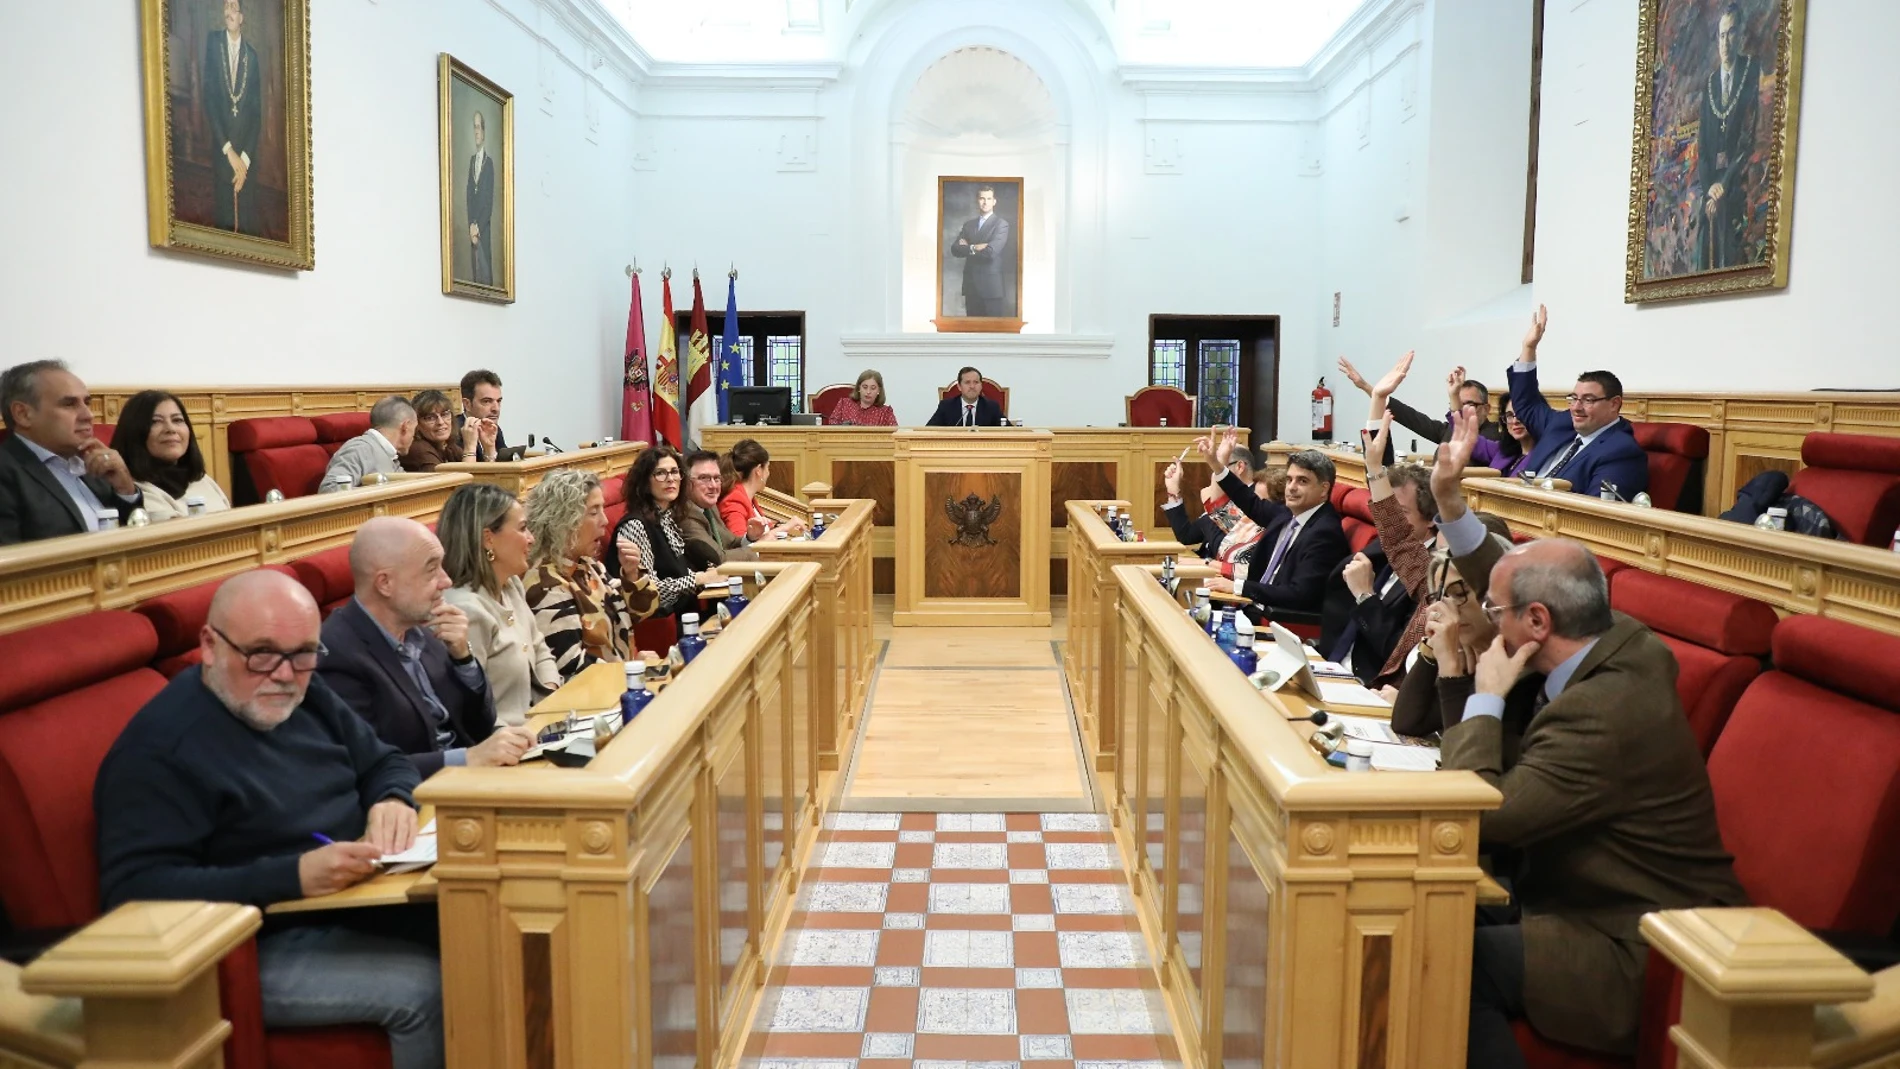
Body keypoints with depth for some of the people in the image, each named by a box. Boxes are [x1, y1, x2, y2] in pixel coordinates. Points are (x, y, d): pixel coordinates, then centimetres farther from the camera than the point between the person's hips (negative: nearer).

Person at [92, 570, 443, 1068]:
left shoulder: (304, 697, 8)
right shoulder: (157, 747, -16)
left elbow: (386, 762, 16)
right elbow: (137, 891, -23)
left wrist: (393, 800, -9)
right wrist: (293, 877, -32)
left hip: (356, 899, 8)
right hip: (259, 949, -8)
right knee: (425, 987, -25)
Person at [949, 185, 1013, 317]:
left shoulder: (1001, 224, -3)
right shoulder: (968, 225, 15)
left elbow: (991, 251, -16)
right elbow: (955, 250, 4)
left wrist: (968, 248, -2)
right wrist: (975, 248, -12)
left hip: (991, 285, -5)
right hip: (971, 284, 5)